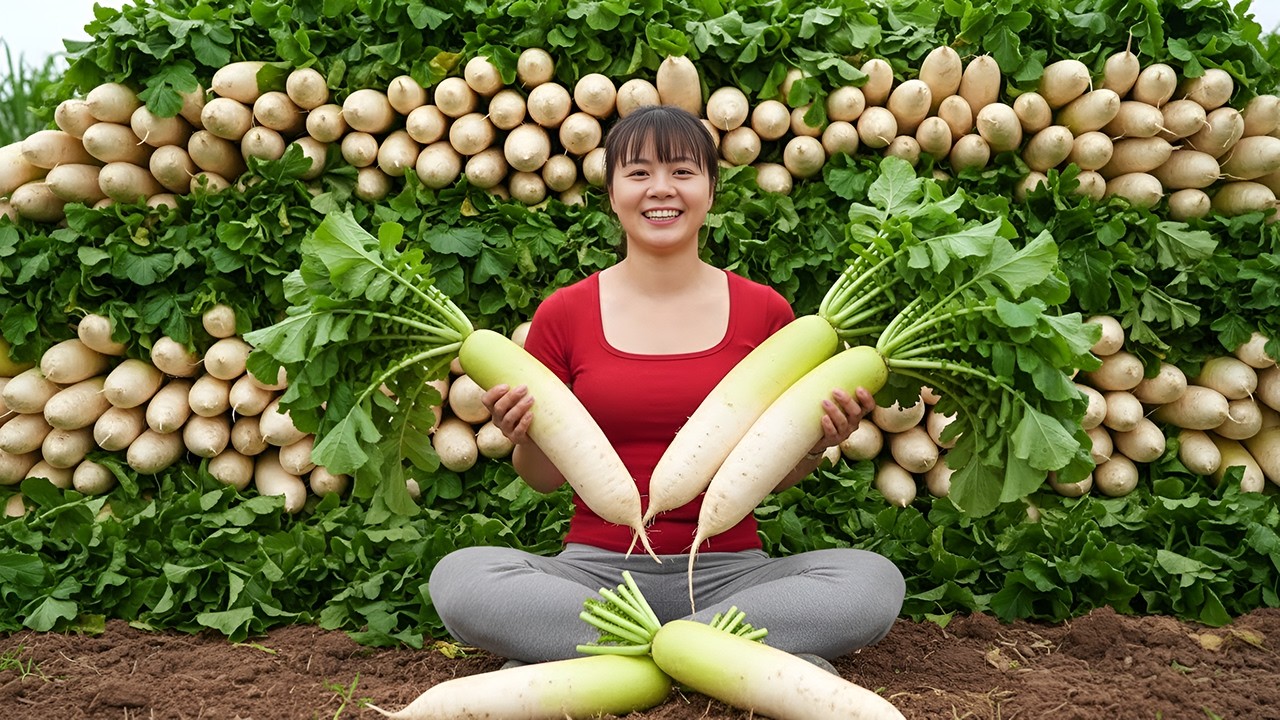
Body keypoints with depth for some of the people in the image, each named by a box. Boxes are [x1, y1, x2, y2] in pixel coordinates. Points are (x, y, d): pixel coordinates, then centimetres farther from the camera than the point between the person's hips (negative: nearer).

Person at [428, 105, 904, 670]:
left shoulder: (765, 311, 3)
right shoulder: (563, 314, 2)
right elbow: (546, 478, 8)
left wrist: (817, 441, -10)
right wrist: (528, 438, -13)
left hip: (726, 571, 1)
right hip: (597, 567, 0)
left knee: (876, 581, -26)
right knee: (458, 576, -28)